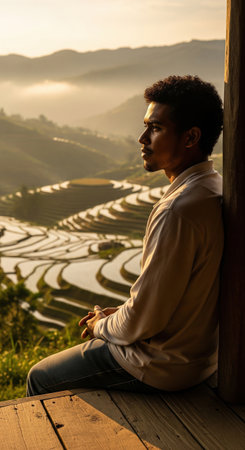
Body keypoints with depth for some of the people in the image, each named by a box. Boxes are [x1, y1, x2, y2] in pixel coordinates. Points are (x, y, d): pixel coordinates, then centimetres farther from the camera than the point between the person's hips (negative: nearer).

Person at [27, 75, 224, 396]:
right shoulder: (216, 188, -1)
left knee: (39, 378, 10)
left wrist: (102, 326, -5)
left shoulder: (177, 212, -32)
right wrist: (119, 313, 8)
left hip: (163, 367, -9)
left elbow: (142, 322, -25)